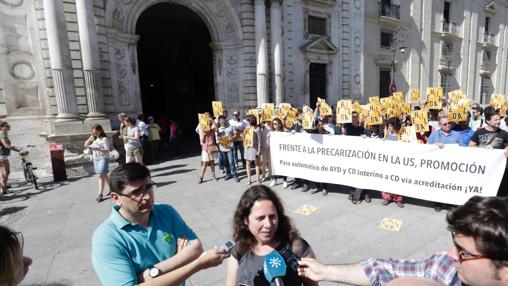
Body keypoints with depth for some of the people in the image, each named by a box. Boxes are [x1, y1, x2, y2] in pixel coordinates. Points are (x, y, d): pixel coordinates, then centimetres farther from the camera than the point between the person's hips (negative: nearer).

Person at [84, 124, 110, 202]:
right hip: (96, 159, 7)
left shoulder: (104, 139, -9)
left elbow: (107, 150, -16)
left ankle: (99, 194, -13)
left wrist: (97, 149, -29)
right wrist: (91, 137, 4)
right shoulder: (94, 139, 12)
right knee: (104, 175, 14)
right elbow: (85, 145, 14)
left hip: (103, 158, -7)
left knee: (101, 175, -14)